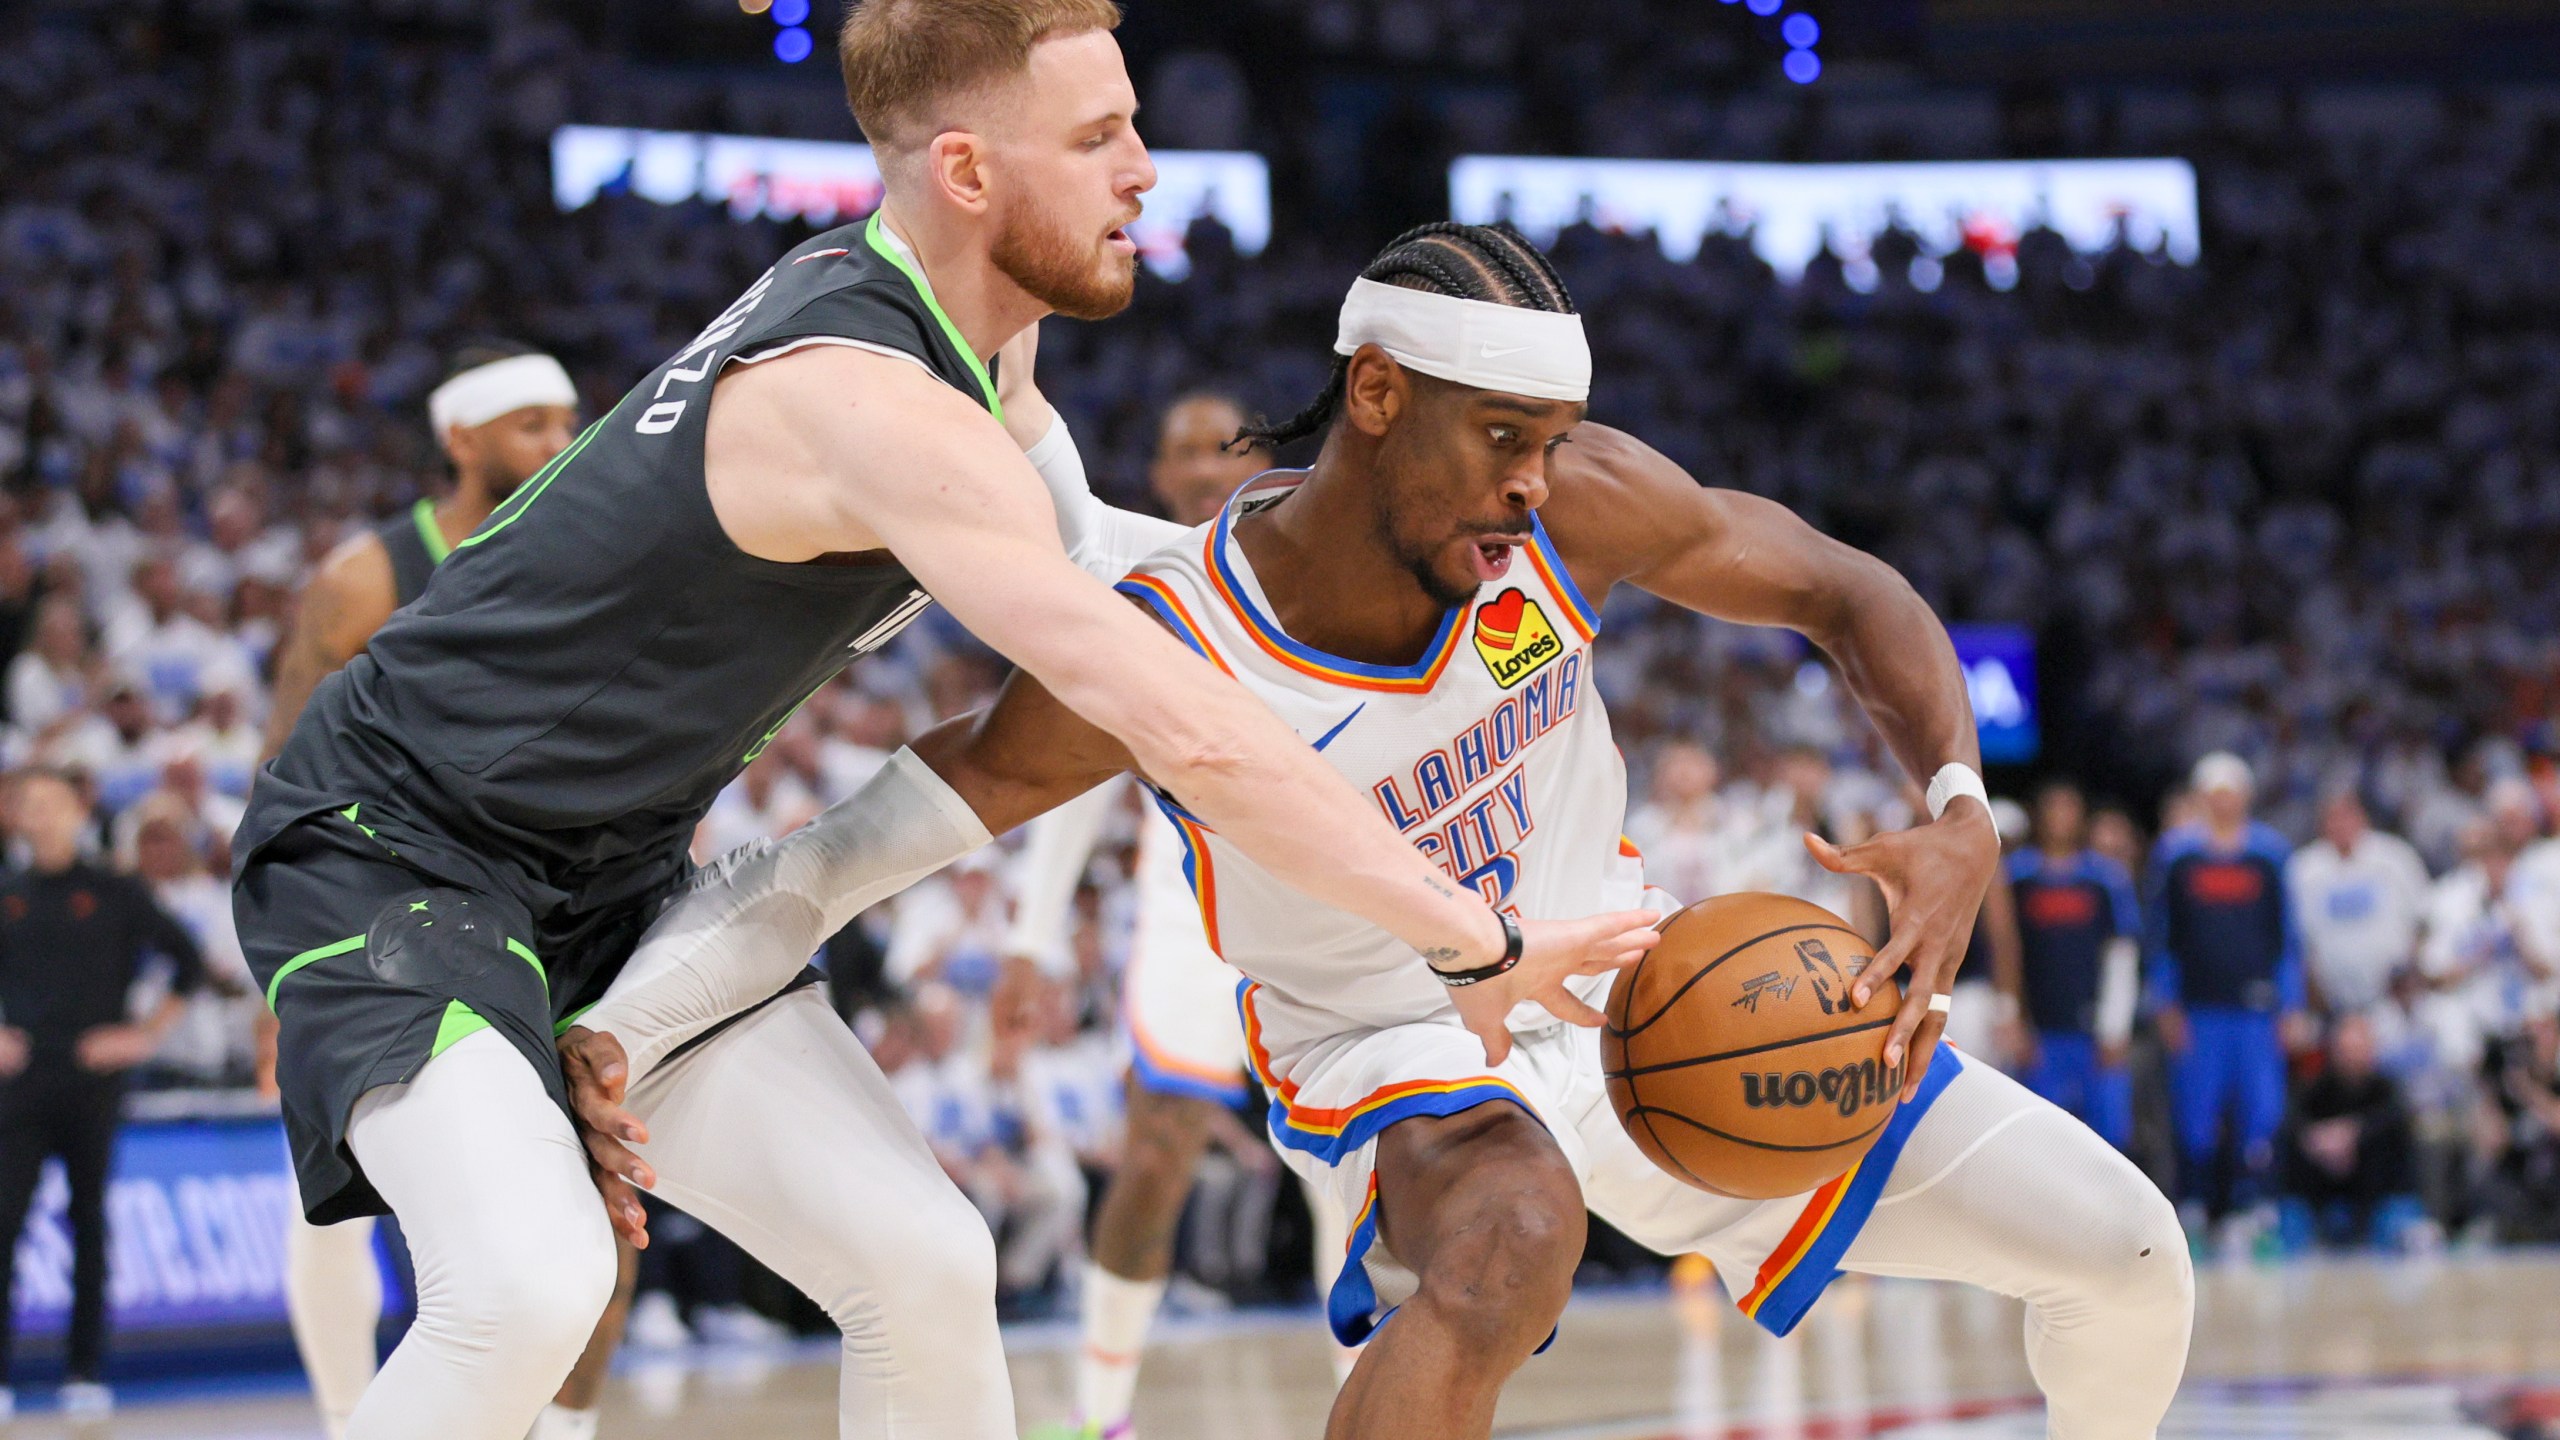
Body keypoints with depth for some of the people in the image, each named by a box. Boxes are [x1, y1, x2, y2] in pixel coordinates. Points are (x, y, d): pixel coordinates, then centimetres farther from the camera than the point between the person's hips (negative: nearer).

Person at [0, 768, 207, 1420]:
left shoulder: (117, 895, 3)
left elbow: (187, 962, 6)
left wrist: (146, 1034, -1)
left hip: (93, 1080, -1)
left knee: (88, 1223, 3)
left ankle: (87, 1373, 9)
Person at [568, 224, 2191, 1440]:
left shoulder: (1578, 506, -19)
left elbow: (1851, 594, -5)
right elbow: (871, 837, -19)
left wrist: (1962, 819, -23)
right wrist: (623, 1019, -31)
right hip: (1404, 1047, -5)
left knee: (2128, 1257, 0)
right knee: (1507, 1251, -43)